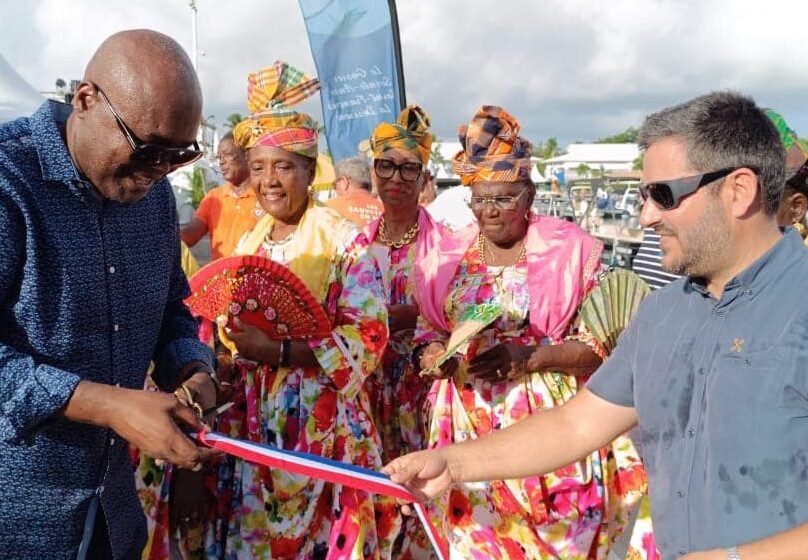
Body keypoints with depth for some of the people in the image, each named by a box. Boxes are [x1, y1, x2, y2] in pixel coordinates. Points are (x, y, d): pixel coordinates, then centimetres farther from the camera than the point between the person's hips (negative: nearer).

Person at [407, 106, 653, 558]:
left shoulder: (570, 248, -5)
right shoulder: (450, 254, 7)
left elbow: (599, 345, -7)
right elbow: (429, 332, 14)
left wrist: (529, 358, -20)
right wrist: (438, 355, -9)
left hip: (547, 423, -3)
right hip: (468, 425, 4)